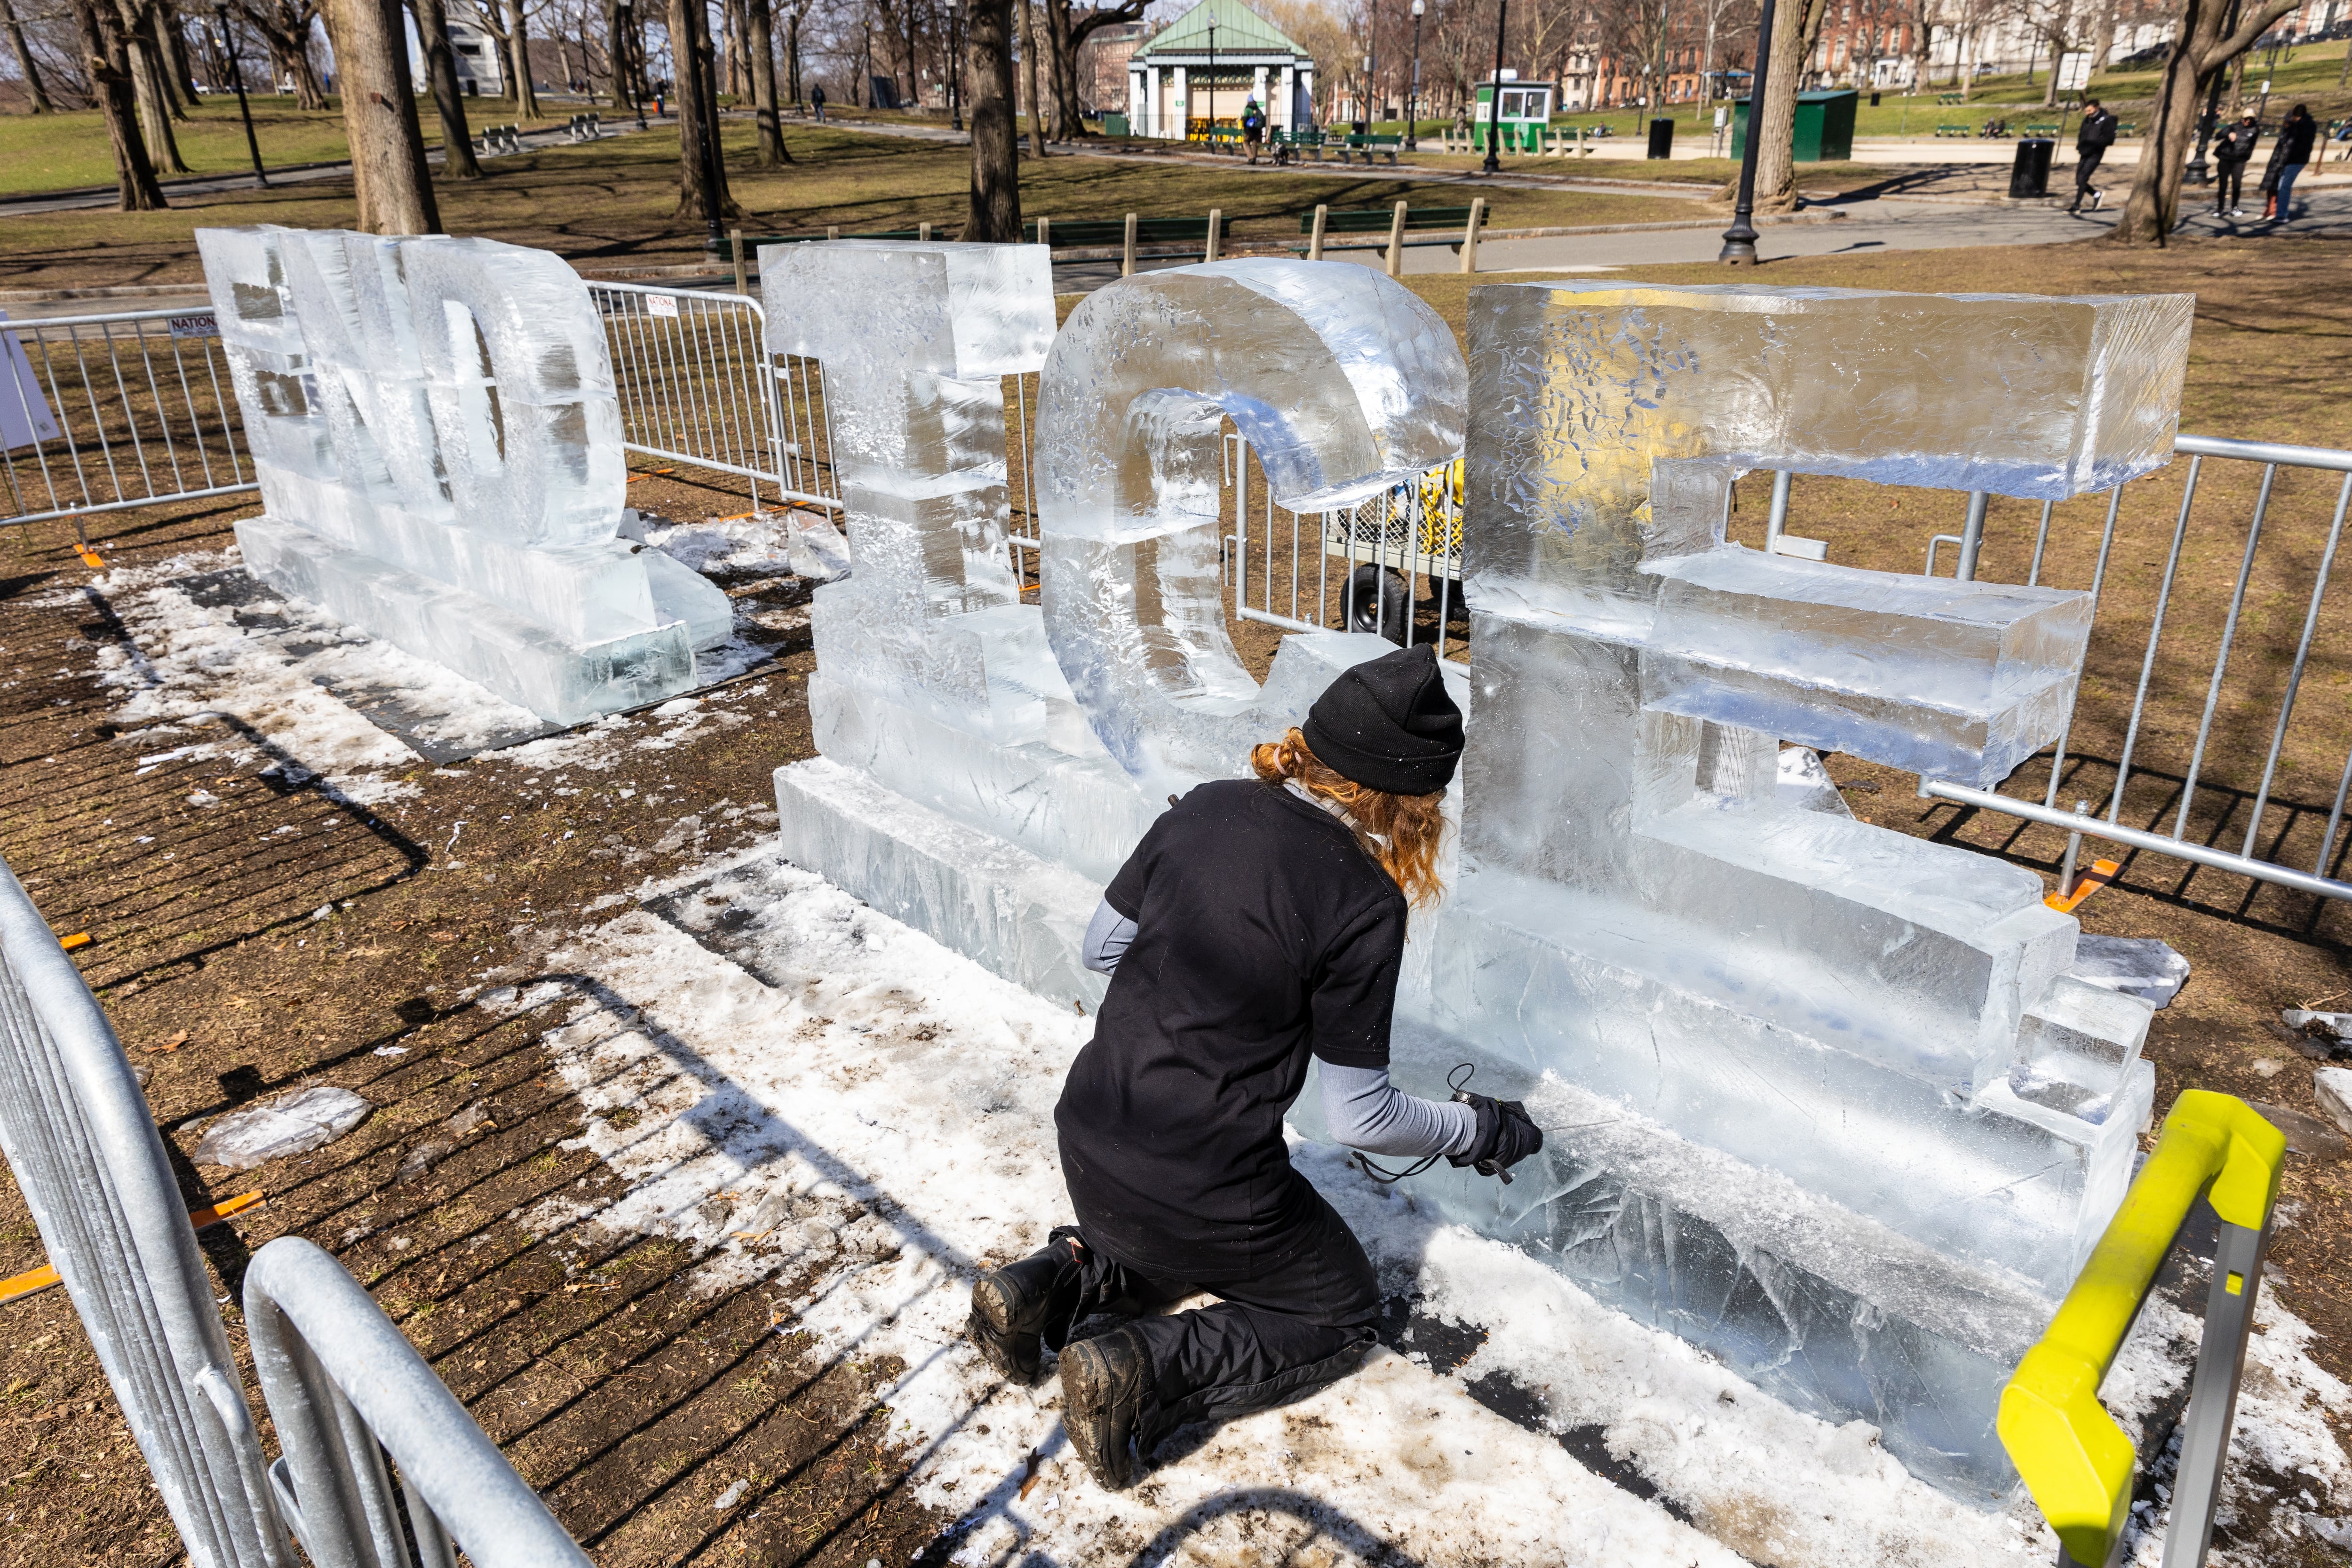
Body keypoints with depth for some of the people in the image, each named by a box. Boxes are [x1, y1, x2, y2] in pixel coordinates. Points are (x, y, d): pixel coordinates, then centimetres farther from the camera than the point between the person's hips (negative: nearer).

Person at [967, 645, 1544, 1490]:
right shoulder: (1363, 901, -20)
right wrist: (1480, 1129, 3)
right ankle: (1145, 1372, -2)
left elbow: (1100, 946, 7)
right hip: (1204, 1189, -6)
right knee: (1340, 1316, 20)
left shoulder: (1205, 807, -5)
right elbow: (1361, 1117, -13)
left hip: (1087, 1140, 7)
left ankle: (1055, 1279, 12)